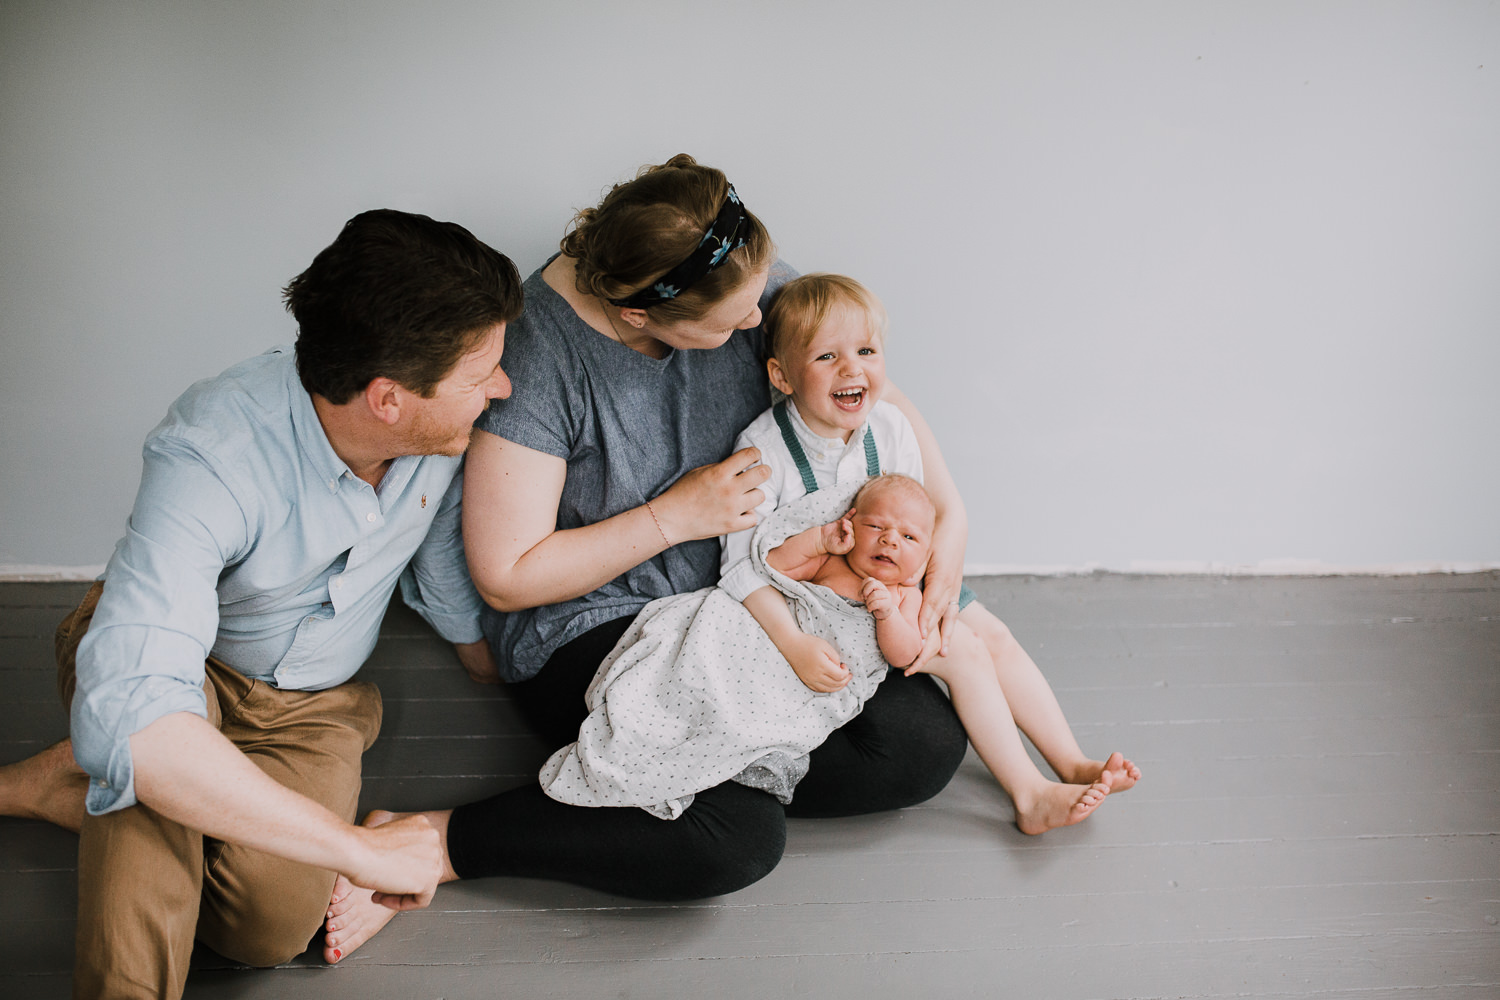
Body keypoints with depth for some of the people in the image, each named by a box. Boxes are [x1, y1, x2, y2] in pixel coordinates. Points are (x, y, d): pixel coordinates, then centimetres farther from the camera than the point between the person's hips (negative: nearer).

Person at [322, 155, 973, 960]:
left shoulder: (745, 280, -10)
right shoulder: (537, 352, -25)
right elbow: (507, 578, -18)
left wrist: (950, 514, -8)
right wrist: (676, 515, -19)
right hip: (592, 626, -6)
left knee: (929, 743, -11)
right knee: (736, 838, -28)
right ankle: (431, 843, -16)